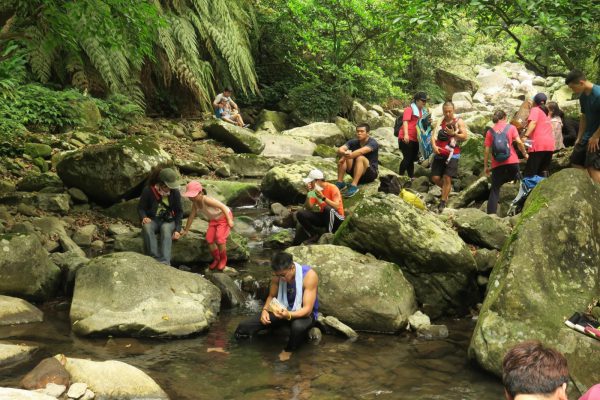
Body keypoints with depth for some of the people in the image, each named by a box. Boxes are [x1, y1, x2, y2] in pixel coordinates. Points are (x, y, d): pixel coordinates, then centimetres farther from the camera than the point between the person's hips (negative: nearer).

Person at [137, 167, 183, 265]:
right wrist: (144, 217, -23)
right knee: (146, 227, -36)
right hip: (153, 220, 0)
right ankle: (155, 259, -43)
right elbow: (141, 208, 0)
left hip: (168, 220, 0)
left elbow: (179, 211, 2)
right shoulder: (148, 191, -11)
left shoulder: (175, 192, -7)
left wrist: (177, 229, -9)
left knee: (166, 229, -36)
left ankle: (165, 262, -49)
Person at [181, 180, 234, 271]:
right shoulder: (195, 203, -12)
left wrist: (230, 220, -35)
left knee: (219, 239, -18)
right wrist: (186, 230, 9)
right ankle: (216, 259, 17)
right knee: (209, 239, -5)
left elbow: (223, 206, -34)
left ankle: (223, 259, 7)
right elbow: (191, 216, 2)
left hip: (224, 217, -7)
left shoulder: (206, 200, -36)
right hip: (213, 219, 7)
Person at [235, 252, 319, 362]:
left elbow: (307, 309, -29)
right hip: (282, 310, 4)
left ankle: (288, 351, -12)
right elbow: (271, 296, 5)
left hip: (303, 313, -4)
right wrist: (265, 310, -16)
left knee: (298, 326, -43)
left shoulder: (309, 275, -27)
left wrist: (288, 315, -47)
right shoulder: (278, 275, -12)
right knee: (244, 328, -14)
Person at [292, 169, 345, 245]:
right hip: (323, 217, 6)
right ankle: (314, 235, -4)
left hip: (337, 219, -6)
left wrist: (323, 198, -34)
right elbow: (309, 208, -5)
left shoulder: (332, 188, -16)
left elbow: (337, 207, -28)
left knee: (328, 208, -39)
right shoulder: (315, 190, 1)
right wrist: (309, 194, -17)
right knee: (300, 214, -12)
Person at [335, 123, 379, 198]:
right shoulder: (353, 142, 1)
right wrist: (345, 154, -39)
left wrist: (348, 156, -43)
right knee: (343, 156, -16)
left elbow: (361, 151, -35)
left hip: (371, 173, -5)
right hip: (357, 174, 5)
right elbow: (340, 150, -17)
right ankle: (340, 183, -23)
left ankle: (353, 186, -42)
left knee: (360, 158, -33)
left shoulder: (372, 143, -14)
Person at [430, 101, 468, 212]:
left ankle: (443, 202, 0)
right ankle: (446, 190, 30)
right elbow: (434, 135, 4)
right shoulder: (440, 121, 10)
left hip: (452, 154, -4)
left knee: (447, 178, -9)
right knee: (435, 178, 1)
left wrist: (453, 133, -21)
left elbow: (464, 137, -6)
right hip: (439, 153, 4)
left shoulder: (459, 122, 0)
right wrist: (434, 145, -14)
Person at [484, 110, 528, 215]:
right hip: (512, 161, -1)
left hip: (497, 164, 1)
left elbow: (487, 150, 4)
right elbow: (519, 142, -5)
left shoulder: (490, 131, 9)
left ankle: (491, 213, -6)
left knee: (495, 189, 3)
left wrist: (486, 166, 10)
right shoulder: (510, 127, 6)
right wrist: (525, 153, 9)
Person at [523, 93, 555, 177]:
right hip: (550, 144, 7)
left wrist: (526, 136, -22)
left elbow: (533, 122, -13)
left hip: (539, 144, -7)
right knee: (544, 172, 8)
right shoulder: (546, 112, 26)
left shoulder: (535, 109, 4)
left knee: (530, 173, -9)